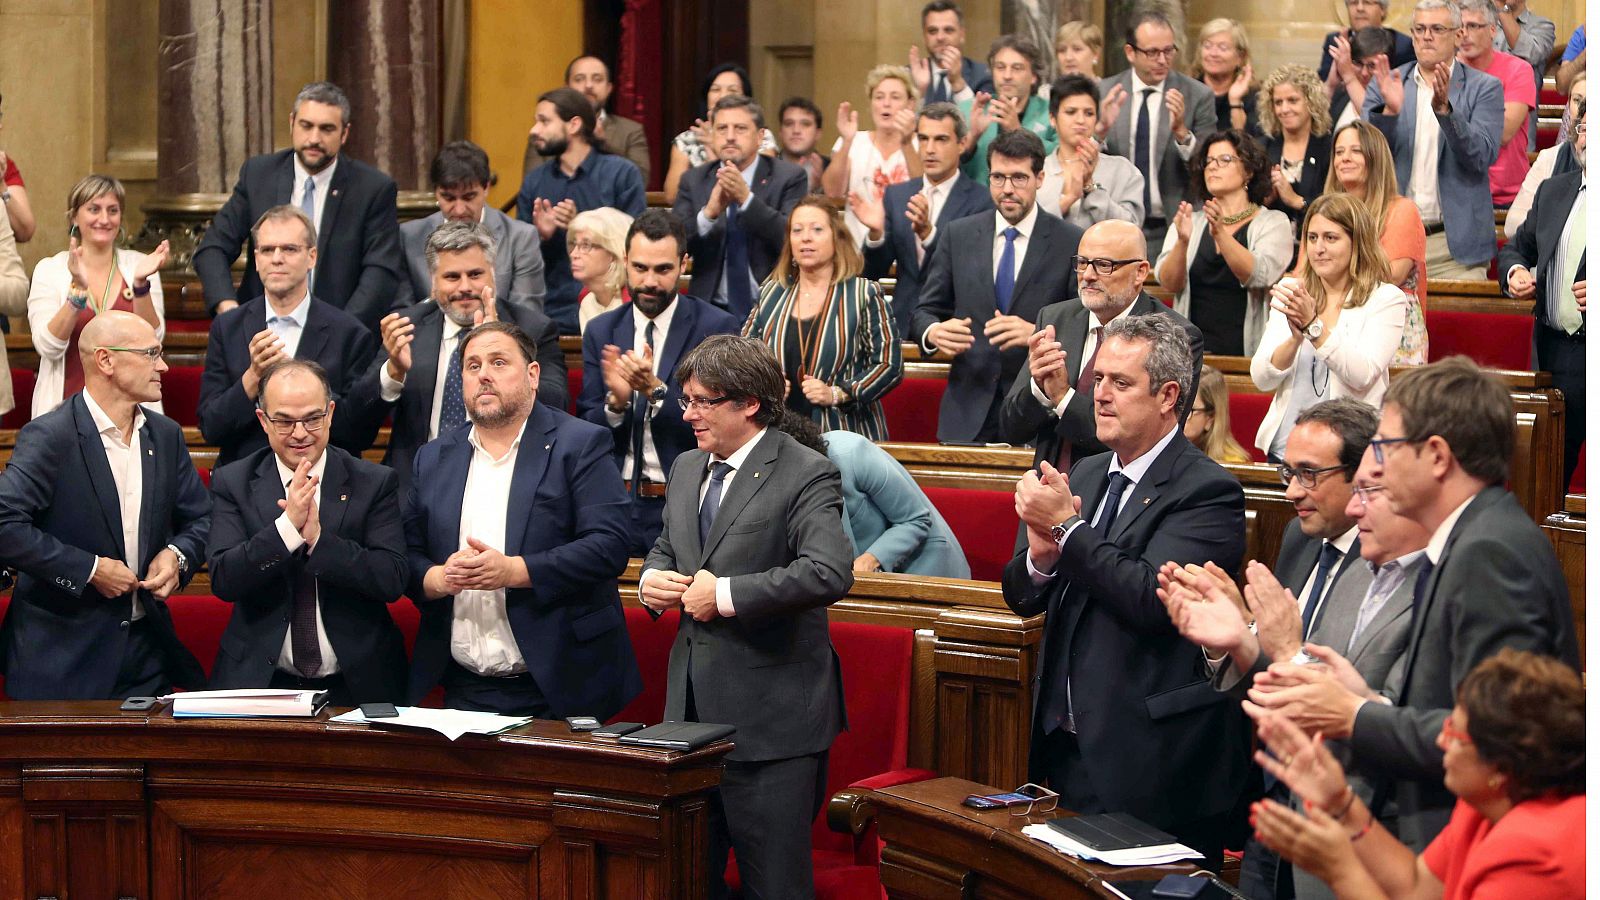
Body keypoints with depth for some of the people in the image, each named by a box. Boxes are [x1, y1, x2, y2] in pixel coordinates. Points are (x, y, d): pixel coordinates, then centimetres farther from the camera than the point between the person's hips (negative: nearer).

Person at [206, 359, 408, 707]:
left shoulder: (375, 483, 5)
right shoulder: (232, 483, 6)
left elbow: (392, 580, -6)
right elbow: (223, 581, -6)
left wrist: (318, 537, -17)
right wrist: (287, 526, -18)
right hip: (260, 681, 0)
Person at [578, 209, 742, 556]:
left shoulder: (718, 329, -4)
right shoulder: (600, 331, 9)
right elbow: (586, 431, 6)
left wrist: (656, 390, -23)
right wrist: (616, 400, -15)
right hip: (616, 504, 3)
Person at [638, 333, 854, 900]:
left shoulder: (805, 475, -12)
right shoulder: (686, 469, 13)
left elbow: (829, 573, -27)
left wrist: (725, 594, -22)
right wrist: (652, 580, 3)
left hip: (770, 720, -8)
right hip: (692, 711, 8)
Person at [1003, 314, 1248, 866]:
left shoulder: (1206, 490, -11)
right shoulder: (1087, 474, 13)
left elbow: (1152, 597, -24)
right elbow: (1021, 596, 13)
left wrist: (1067, 526, -17)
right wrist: (1041, 555, -10)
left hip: (1150, 759, -7)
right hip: (1067, 745, 7)